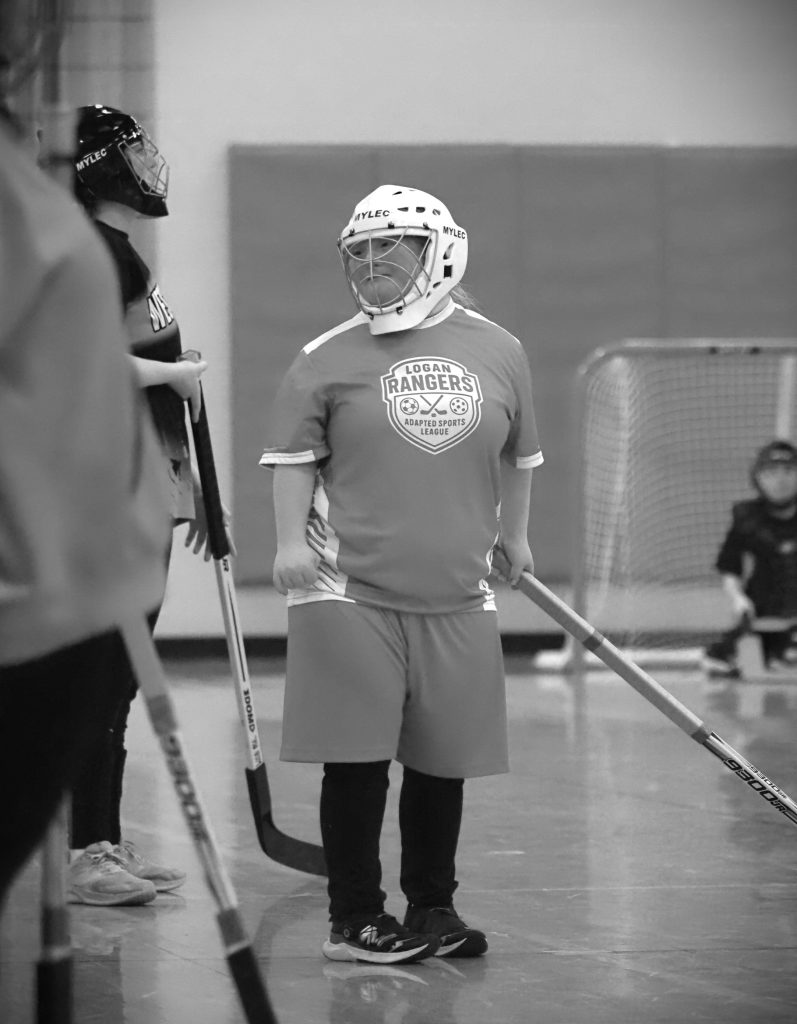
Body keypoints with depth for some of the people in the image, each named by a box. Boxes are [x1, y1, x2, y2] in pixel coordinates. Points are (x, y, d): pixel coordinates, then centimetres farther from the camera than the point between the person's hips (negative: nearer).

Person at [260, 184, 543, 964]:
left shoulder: (498, 353, 7)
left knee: (443, 763, 9)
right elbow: (294, 454, 0)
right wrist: (291, 540, -12)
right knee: (356, 760, -4)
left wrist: (513, 534, 27)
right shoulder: (327, 358, 0)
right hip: (348, 588, -3)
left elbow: (516, 454, 20)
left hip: (457, 598, 3)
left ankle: (431, 907, 23)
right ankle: (355, 919, 5)